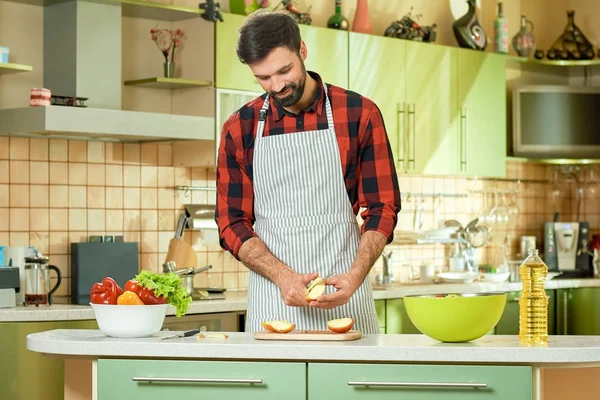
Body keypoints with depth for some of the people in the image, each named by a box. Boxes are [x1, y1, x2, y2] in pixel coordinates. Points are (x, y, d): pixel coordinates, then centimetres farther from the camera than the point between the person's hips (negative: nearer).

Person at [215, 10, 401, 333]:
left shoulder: (360, 114, -1)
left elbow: (382, 209, 1)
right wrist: (282, 276, -12)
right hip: (271, 302, 1)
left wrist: (355, 277, -15)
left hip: (343, 296, -1)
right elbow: (232, 223, 4)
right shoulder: (239, 128, 3)